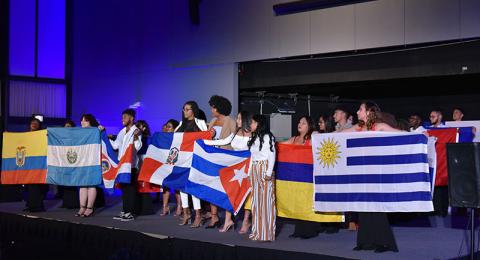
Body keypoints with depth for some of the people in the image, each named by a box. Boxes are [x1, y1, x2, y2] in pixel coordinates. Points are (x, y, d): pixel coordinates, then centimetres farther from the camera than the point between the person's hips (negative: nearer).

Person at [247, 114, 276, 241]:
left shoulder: (267, 137, -5)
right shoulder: (254, 138, 18)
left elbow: (272, 155, -10)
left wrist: (269, 173, -16)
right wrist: (250, 173, 13)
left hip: (264, 169, -8)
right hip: (254, 170, 8)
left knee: (266, 200, -6)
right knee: (256, 200, 7)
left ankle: (267, 233, -3)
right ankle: (257, 231, 13)